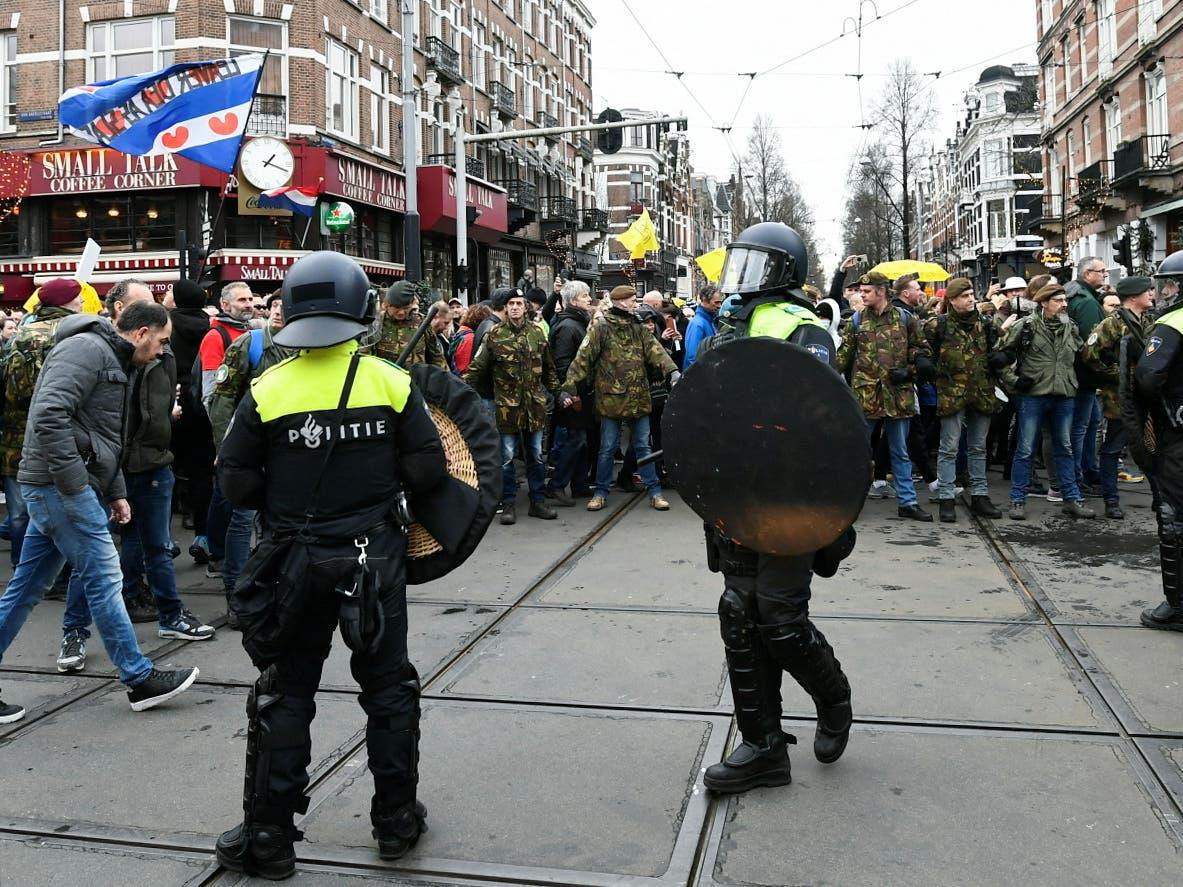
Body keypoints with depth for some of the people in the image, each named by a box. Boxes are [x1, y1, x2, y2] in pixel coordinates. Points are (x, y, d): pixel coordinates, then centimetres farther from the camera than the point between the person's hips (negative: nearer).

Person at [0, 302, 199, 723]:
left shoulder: (114, 360, 20)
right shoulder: (87, 348, -13)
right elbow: (48, 415, -24)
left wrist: (116, 493, 17)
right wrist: (75, 485, -22)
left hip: (55, 489, 10)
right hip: (60, 485, -10)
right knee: (104, 579, -4)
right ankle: (140, 679, 4)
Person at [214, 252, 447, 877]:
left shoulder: (267, 390, -8)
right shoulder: (390, 381, -8)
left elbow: (235, 485, -5)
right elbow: (428, 471, -8)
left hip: (293, 562, 0)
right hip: (375, 558, 1)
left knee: (283, 696, 12)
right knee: (387, 686, 15)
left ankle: (268, 837, 20)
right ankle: (396, 819, 26)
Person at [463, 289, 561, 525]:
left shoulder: (537, 331, 5)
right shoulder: (495, 335, -4)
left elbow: (548, 366, 13)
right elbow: (478, 367, -2)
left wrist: (556, 390, 14)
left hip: (534, 403, 3)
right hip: (507, 404, -3)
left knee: (535, 455, 11)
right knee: (507, 457, 4)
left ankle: (538, 501, 21)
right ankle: (508, 504, 14)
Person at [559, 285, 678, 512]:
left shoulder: (638, 328, 9)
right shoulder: (600, 329, -7)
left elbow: (655, 351, -3)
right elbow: (582, 359, -11)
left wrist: (672, 371, -20)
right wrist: (568, 388, -19)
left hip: (639, 399, 4)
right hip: (611, 398, -4)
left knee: (643, 446, 11)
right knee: (607, 448, 6)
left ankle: (654, 491, 18)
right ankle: (601, 492, 19)